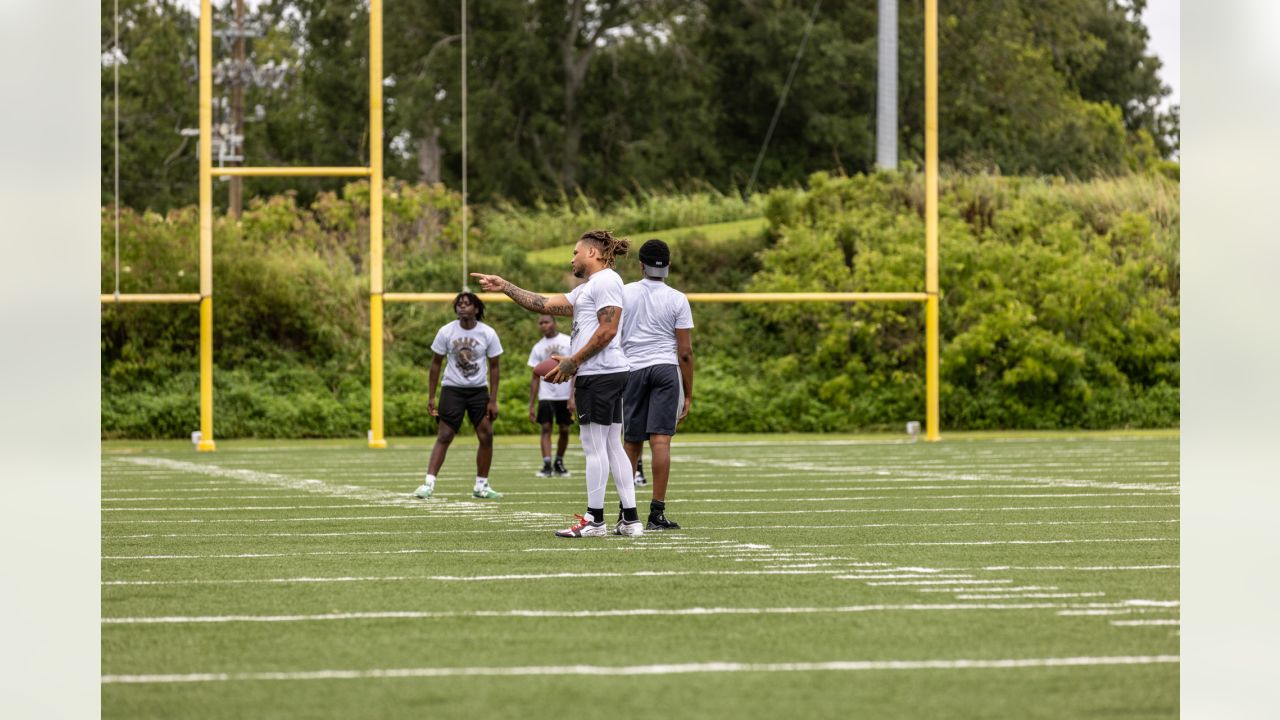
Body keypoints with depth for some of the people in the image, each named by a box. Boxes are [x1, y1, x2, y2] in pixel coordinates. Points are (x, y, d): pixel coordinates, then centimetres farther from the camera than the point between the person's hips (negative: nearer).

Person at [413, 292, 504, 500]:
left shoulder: (488, 334, -5)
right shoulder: (446, 332, -7)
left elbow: (494, 366, 1)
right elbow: (436, 363, 2)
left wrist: (493, 400, -4)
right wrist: (431, 396, -1)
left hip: (479, 390, 2)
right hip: (452, 389, -2)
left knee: (486, 436, -2)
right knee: (444, 436, -9)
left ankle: (481, 486, 10)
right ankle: (429, 484, -12)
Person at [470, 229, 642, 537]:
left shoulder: (605, 281, -7)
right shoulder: (586, 289, 25)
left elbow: (607, 330, -16)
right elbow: (545, 304, 25)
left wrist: (572, 362, -14)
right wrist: (505, 287, 24)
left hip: (599, 373, -10)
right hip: (609, 374, 10)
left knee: (594, 446, -7)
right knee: (611, 446, 8)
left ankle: (594, 520, -6)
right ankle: (630, 520, 6)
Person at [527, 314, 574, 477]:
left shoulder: (568, 342, -2)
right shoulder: (538, 347, 6)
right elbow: (535, 378, 8)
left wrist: (573, 396, -13)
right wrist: (532, 405, 3)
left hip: (565, 395, -1)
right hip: (546, 395, 1)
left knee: (564, 430, 5)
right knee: (546, 428, -9)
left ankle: (559, 463, 20)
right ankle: (547, 466, -15)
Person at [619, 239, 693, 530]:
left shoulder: (623, 293, 4)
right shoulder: (677, 299, 0)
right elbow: (685, 352, -2)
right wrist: (688, 395, 4)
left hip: (631, 369, 2)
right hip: (666, 369, -2)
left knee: (632, 442, 12)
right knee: (660, 440, -7)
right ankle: (656, 512, -13)